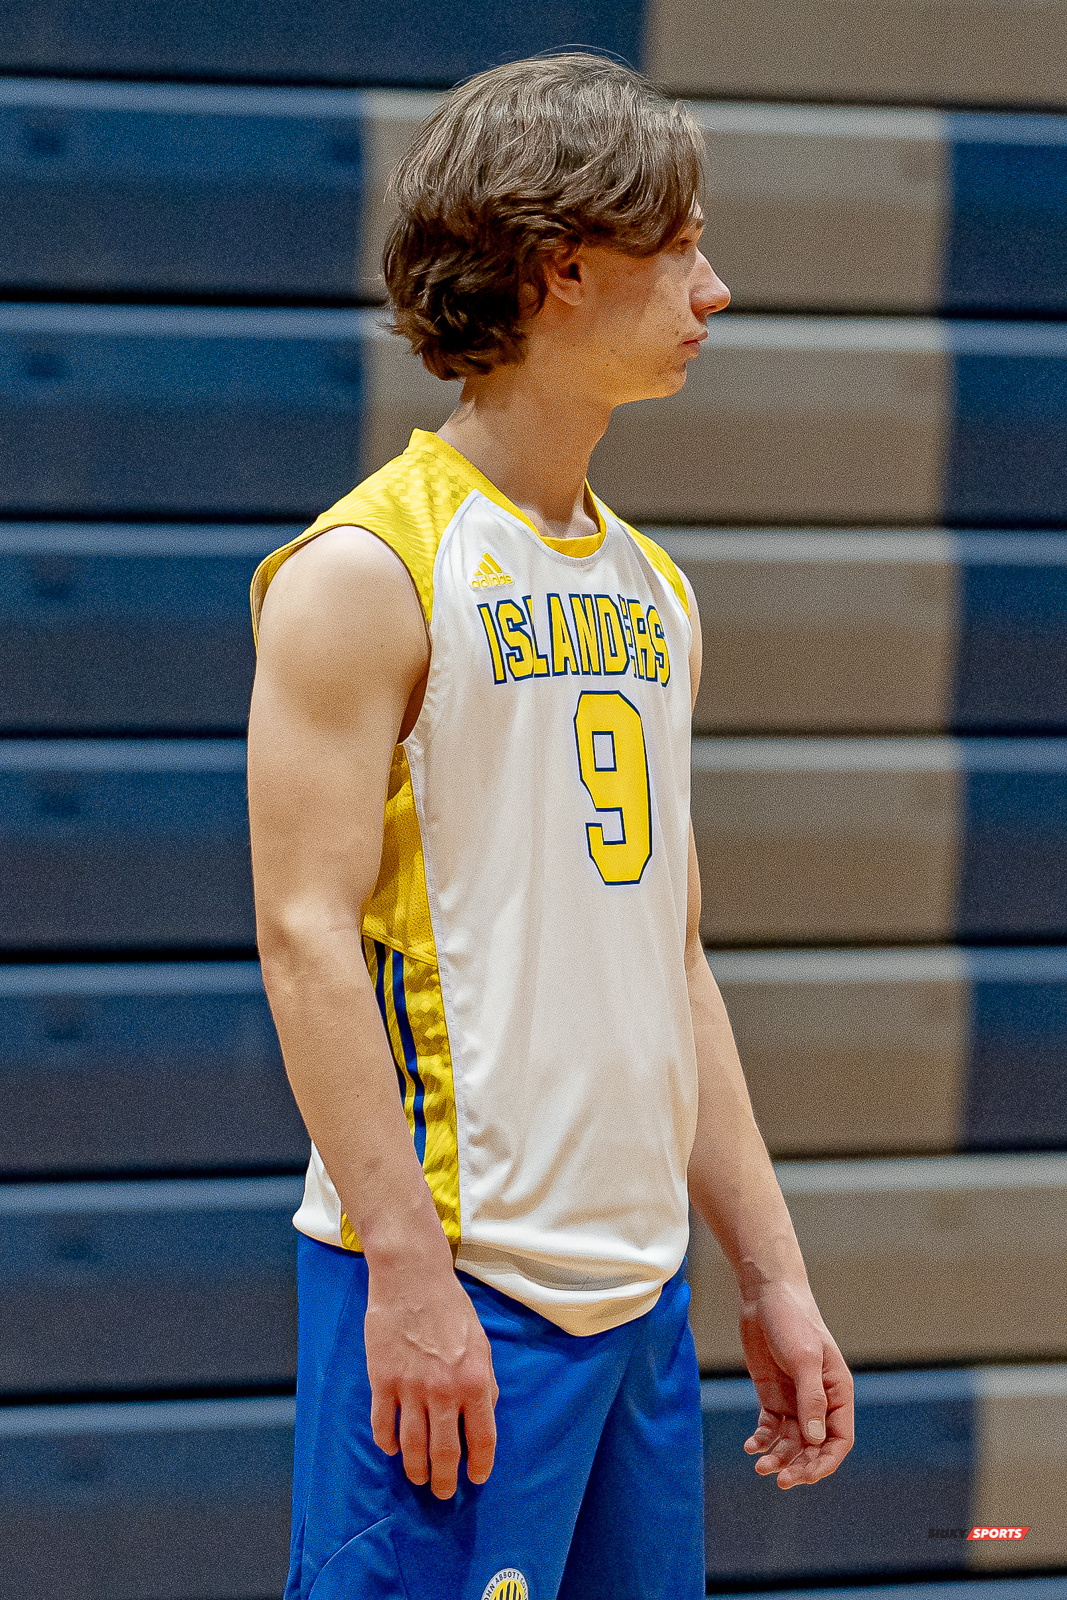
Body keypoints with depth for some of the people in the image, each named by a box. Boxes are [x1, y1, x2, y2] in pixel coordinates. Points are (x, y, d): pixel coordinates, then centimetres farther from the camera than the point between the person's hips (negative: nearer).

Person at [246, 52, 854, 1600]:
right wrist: (407, 1273, -21)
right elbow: (307, 932, -14)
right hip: (455, 1292, -8)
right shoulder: (370, 570, -8)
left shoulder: (651, 589, 16)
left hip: (640, 1291, 8)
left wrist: (773, 1274, 17)